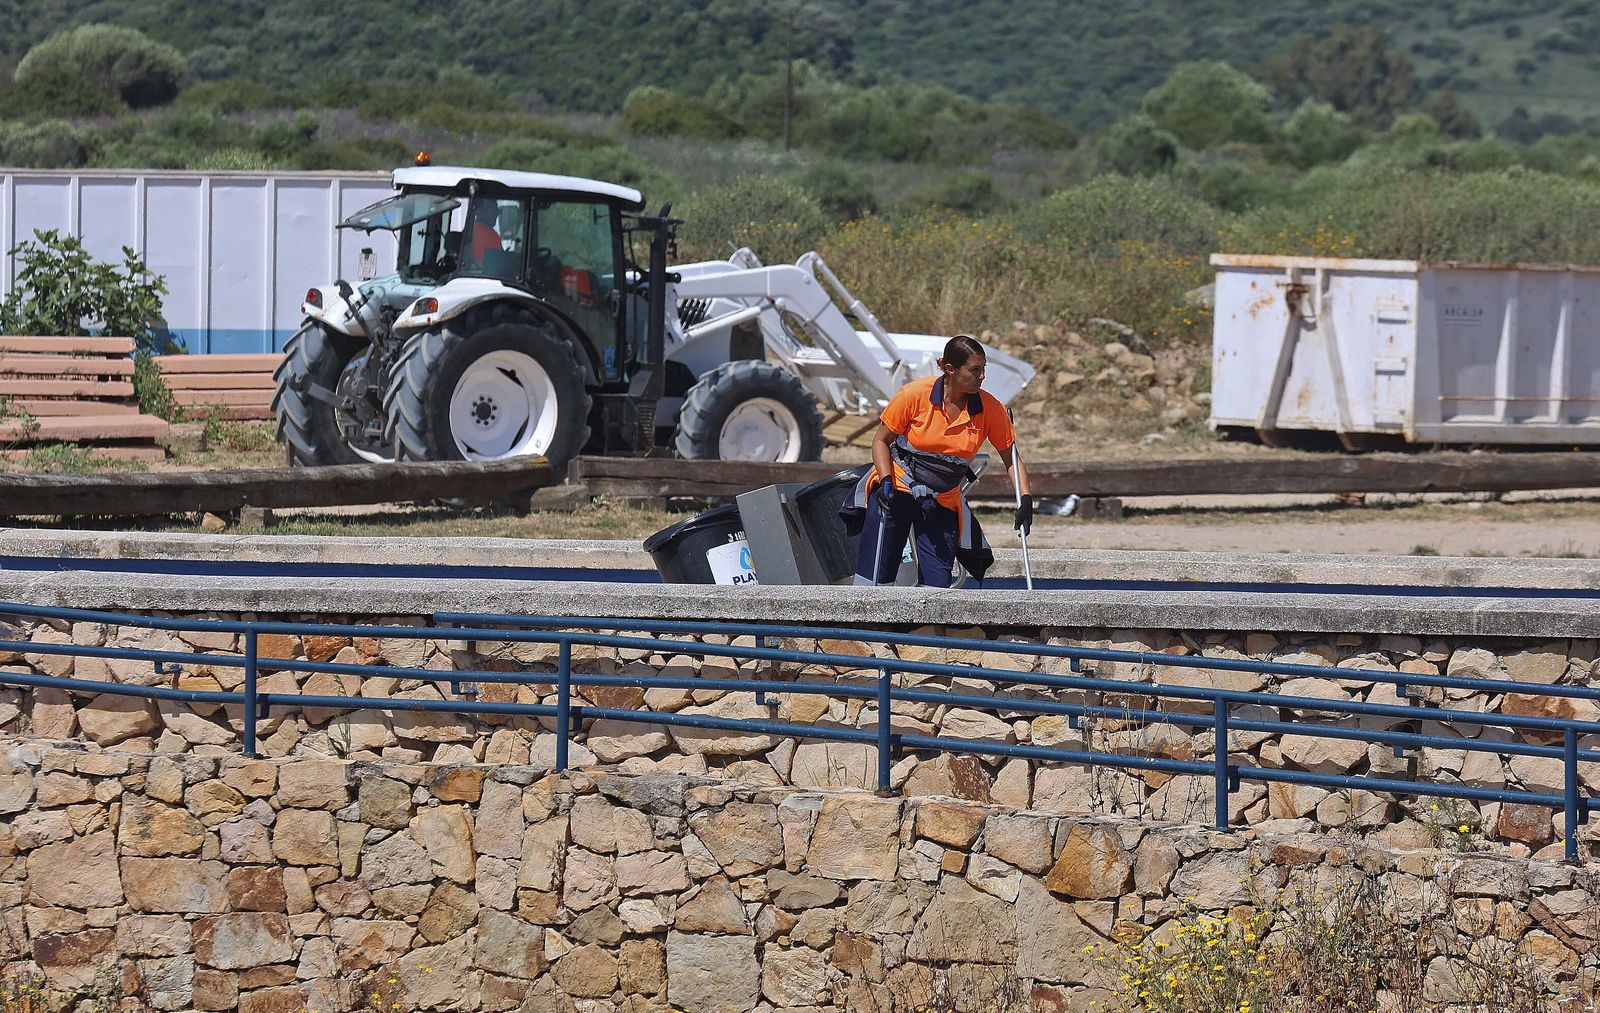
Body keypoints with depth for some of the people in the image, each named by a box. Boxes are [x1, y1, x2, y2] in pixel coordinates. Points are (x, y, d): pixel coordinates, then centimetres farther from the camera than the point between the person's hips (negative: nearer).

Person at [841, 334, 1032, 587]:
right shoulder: (916, 394, -15)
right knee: (874, 578, -8)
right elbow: (881, 441, -4)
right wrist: (887, 482, -19)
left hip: (943, 503, 2)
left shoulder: (990, 409, -9)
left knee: (938, 585, -7)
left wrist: (1026, 499, -12)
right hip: (896, 490, -2)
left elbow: (1011, 458, 2)